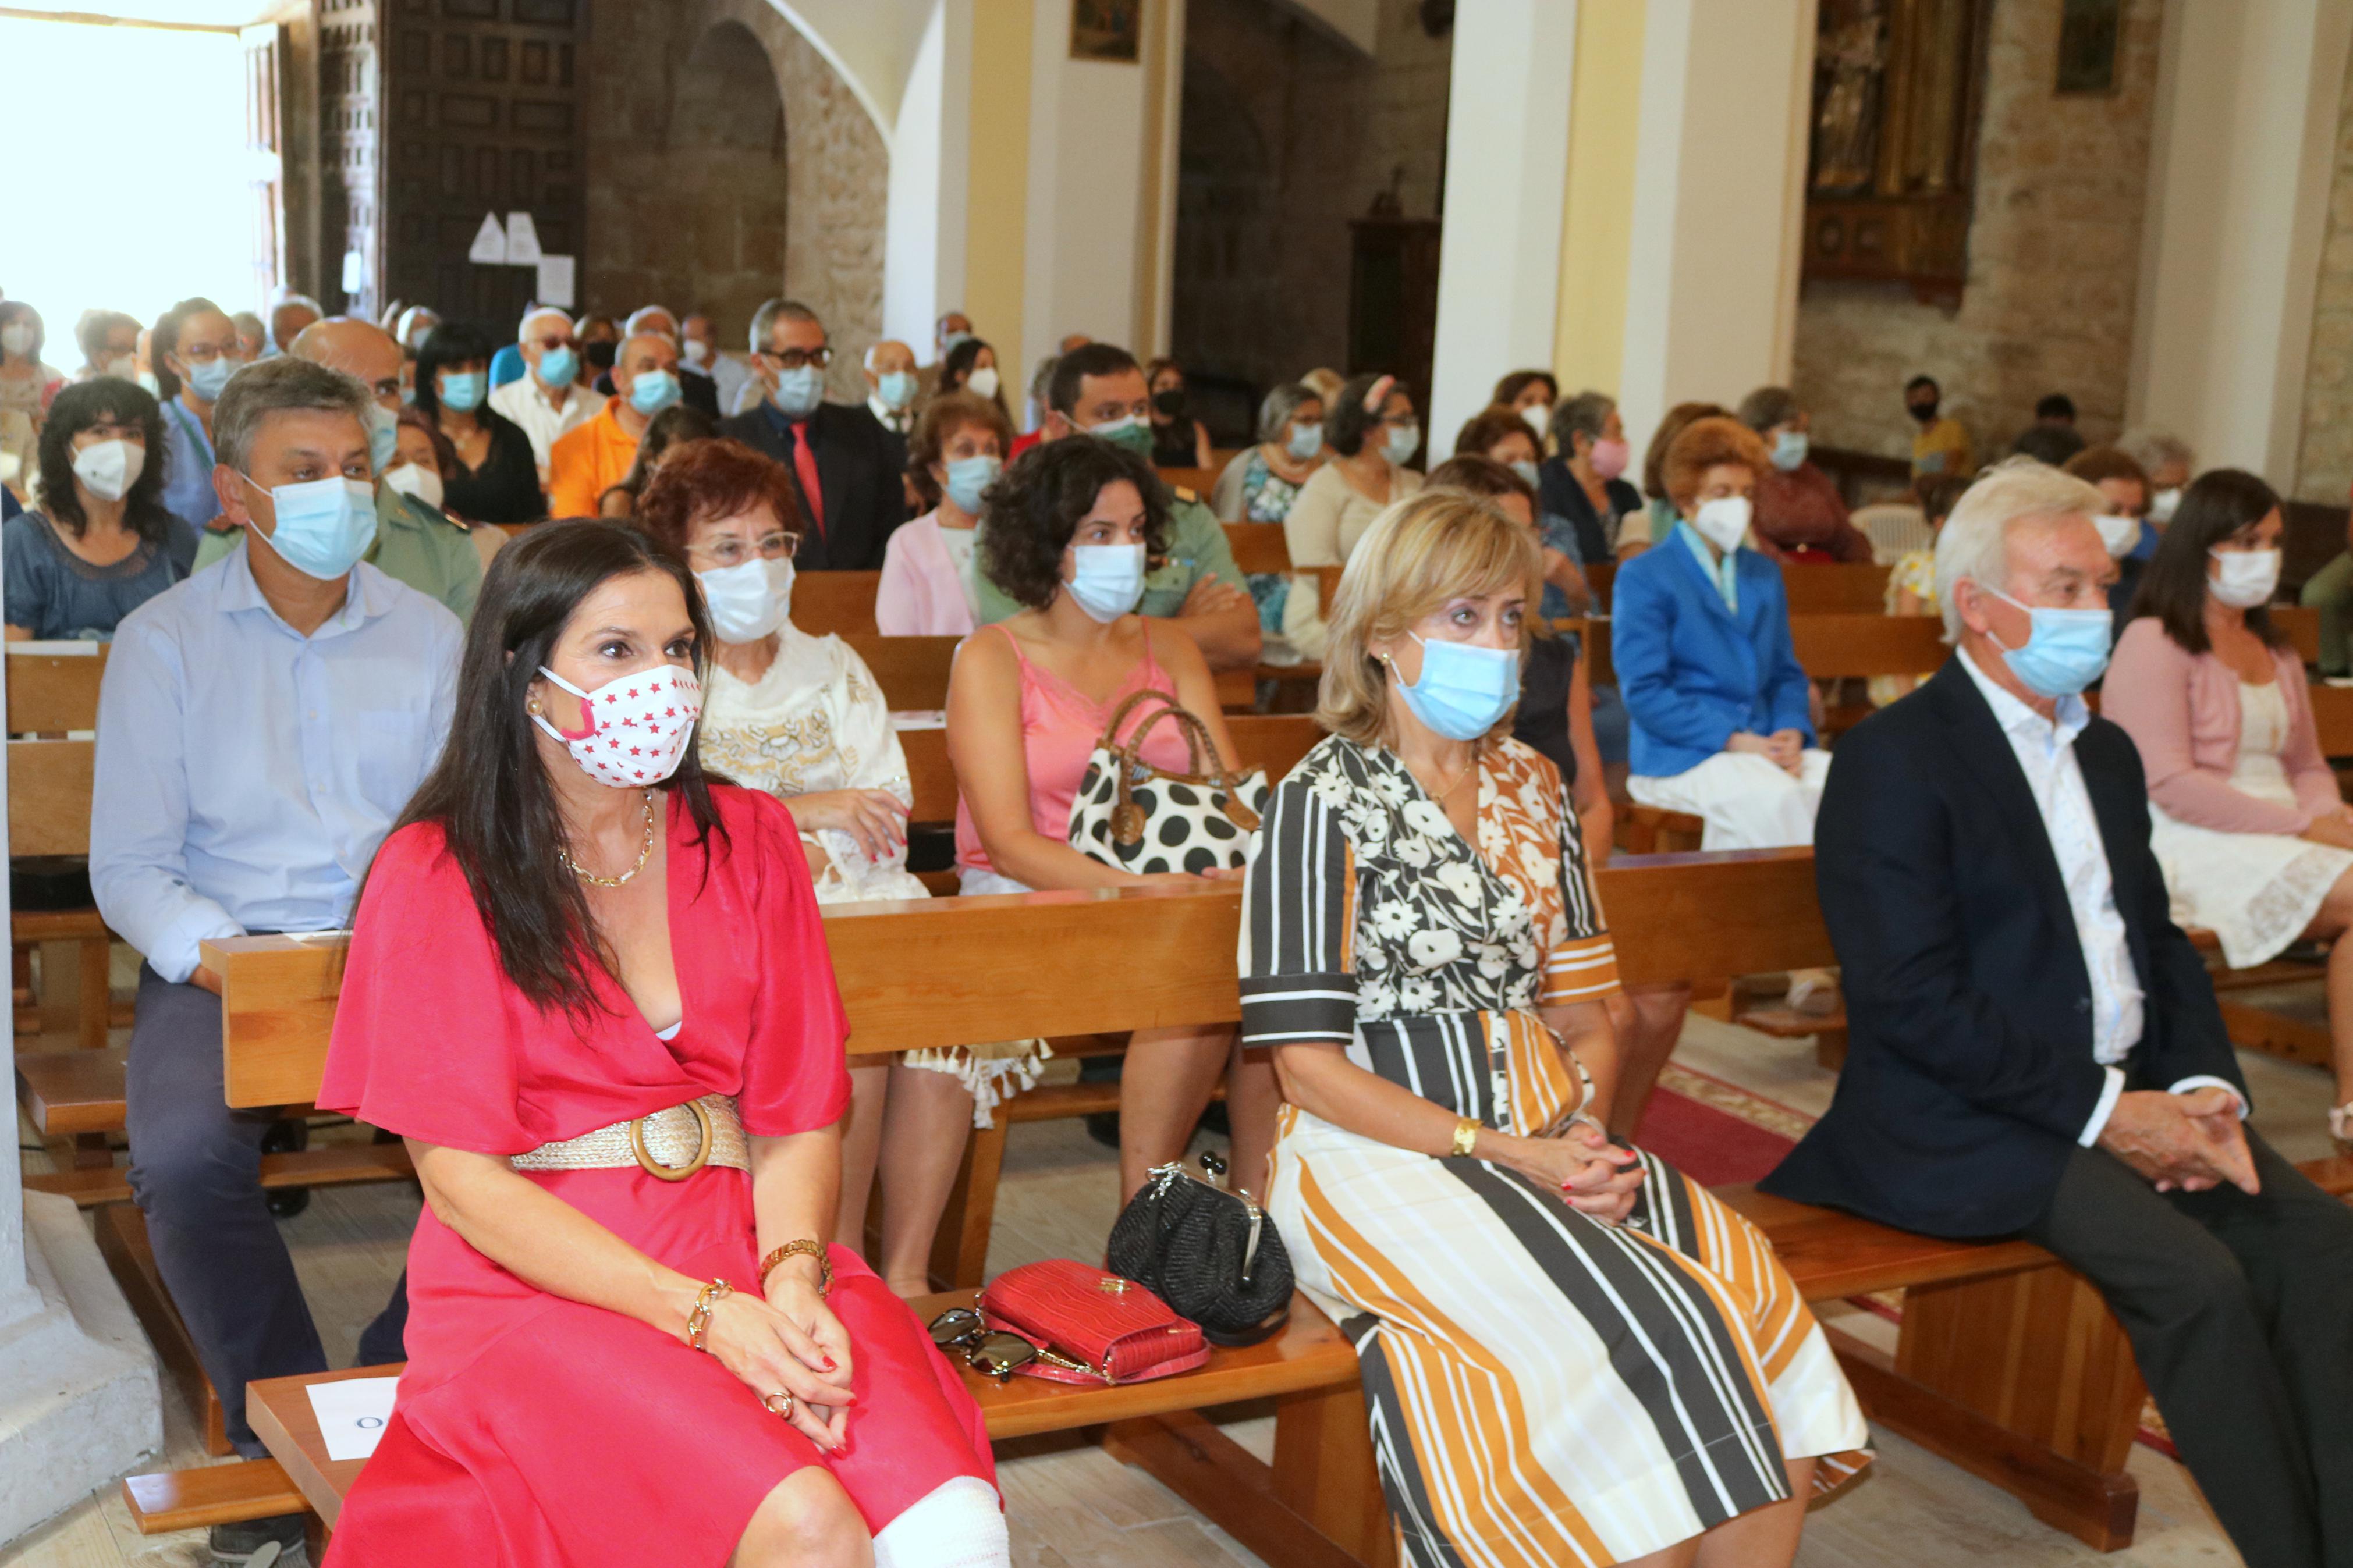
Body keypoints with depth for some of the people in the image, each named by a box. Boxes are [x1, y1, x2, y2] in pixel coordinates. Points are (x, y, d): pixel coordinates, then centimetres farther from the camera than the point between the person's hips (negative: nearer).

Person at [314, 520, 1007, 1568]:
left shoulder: (745, 840, 11)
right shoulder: (435, 877, -1)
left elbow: (798, 1116, 8)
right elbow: (461, 1178, -7)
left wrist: (793, 1279, -13)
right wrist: (703, 1313, -17)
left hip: (746, 1249, 4)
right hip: (537, 1284, -3)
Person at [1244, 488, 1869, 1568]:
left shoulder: (1530, 788, 16)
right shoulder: (1322, 802, -3)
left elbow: (1583, 1013, 16)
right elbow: (1309, 1066, -8)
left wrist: (1583, 1130, -5)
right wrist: (1501, 1153, -14)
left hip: (1543, 1143, 6)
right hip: (1381, 1152, -6)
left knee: (1752, 1294, -20)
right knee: (1650, 1326, -27)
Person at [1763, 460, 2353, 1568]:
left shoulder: (2106, 753, 17)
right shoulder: (1895, 759, -9)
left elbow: (2159, 941, 18)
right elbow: (1914, 1001, -17)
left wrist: (2206, 1087, -2)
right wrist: (2104, 1109, -17)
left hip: (2133, 1096, 8)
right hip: (1969, 1130, -7)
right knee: (2196, 1275, -25)